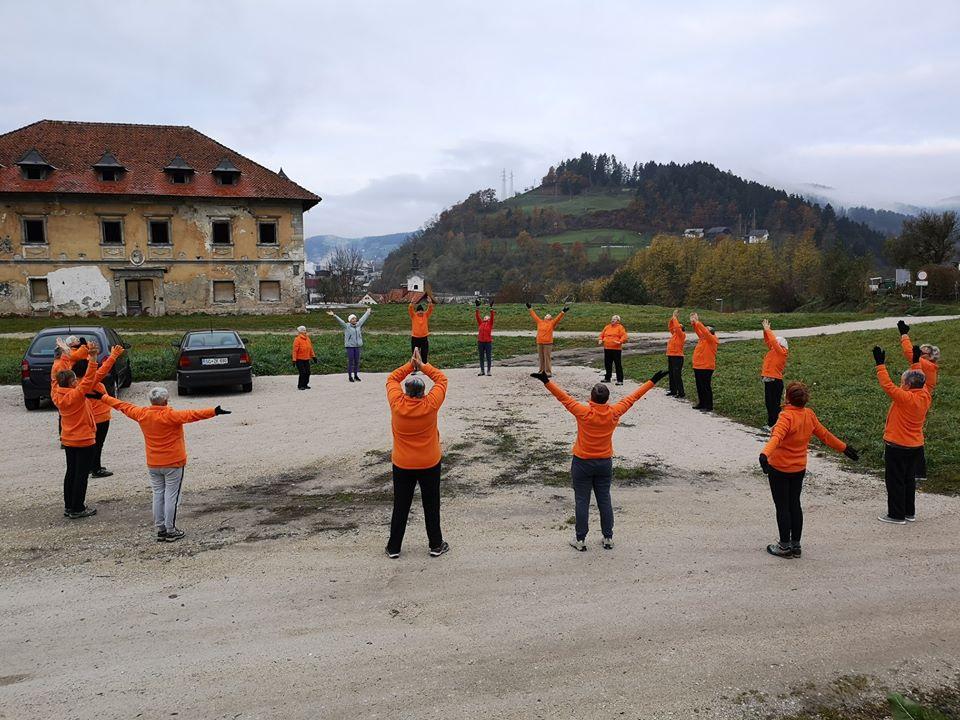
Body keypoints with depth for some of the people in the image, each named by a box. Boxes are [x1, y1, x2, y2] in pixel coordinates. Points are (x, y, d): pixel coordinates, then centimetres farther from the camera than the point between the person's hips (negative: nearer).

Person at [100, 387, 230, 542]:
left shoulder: (142, 414, 0)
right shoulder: (171, 416, -17)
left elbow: (123, 406, 13)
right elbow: (192, 415, -29)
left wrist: (103, 397, 27)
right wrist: (214, 412, -37)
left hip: (153, 464, 5)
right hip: (173, 463, -5)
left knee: (158, 496, 12)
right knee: (171, 497, 1)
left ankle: (160, 530, 17)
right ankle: (171, 531, 5)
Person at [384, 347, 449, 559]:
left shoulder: (397, 404, -16)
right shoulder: (430, 405, -18)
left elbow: (392, 379, 1)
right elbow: (442, 379, -4)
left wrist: (410, 365, 0)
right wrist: (422, 365, -3)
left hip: (402, 465, 1)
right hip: (430, 464, -1)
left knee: (400, 507, 11)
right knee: (431, 505, 12)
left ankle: (394, 547, 19)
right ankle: (436, 545, 22)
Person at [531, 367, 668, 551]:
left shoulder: (584, 413, -19)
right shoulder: (614, 413, -9)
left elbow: (564, 398, -20)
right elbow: (633, 397, -1)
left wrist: (547, 381, -19)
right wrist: (652, 381, 8)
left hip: (582, 463, -3)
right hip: (605, 463, 3)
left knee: (582, 501, 5)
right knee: (604, 500, 13)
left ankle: (580, 540, 11)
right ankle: (608, 538, 21)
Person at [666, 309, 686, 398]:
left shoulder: (682, 335, -9)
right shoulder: (674, 334, 13)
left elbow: (677, 327, -23)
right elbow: (670, 326, 20)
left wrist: (675, 317, -13)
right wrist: (672, 318, 7)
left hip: (677, 357, -9)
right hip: (670, 356, 9)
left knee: (677, 375, -9)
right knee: (671, 375, 13)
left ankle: (681, 393, -5)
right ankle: (673, 391, 22)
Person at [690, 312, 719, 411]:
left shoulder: (712, 339, -10)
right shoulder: (702, 338, 12)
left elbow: (705, 331, -23)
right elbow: (698, 331, 13)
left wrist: (697, 322, -21)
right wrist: (693, 322, -3)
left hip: (706, 368, -8)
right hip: (697, 367, 8)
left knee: (706, 387, -3)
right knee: (699, 387, 14)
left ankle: (708, 406, 4)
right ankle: (701, 404, 24)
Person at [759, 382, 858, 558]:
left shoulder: (786, 417, -22)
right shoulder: (809, 415, 0)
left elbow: (776, 437, -39)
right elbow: (824, 435, 11)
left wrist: (764, 454, -53)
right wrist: (844, 448, 25)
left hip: (779, 469, -7)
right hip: (799, 469, 7)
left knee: (782, 507, 4)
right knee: (795, 505, 16)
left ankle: (785, 546, 11)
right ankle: (795, 545, 23)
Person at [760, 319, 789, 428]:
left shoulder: (782, 352, -10)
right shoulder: (773, 350, 12)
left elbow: (773, 341, -20)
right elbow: (768, 341, 17)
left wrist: (768, 330, -12)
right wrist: (765, 330, 3)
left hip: (775, 381, -9)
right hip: (768, 381, 9)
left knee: (775, 404, -5)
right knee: (768, 403, 14)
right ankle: (771, 424, 23)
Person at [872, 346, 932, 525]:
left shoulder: (905, 398, -23)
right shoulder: (925, 396, 0)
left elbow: (887, 385, -24)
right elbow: (921, 381, 18)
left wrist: (880, 364, -20)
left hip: (897, 446, -8)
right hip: (916, 446, 8)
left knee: (895, 481, 2)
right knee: (909, 479, 18)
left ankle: (896, 515, 8)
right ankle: (909, 512, 26)